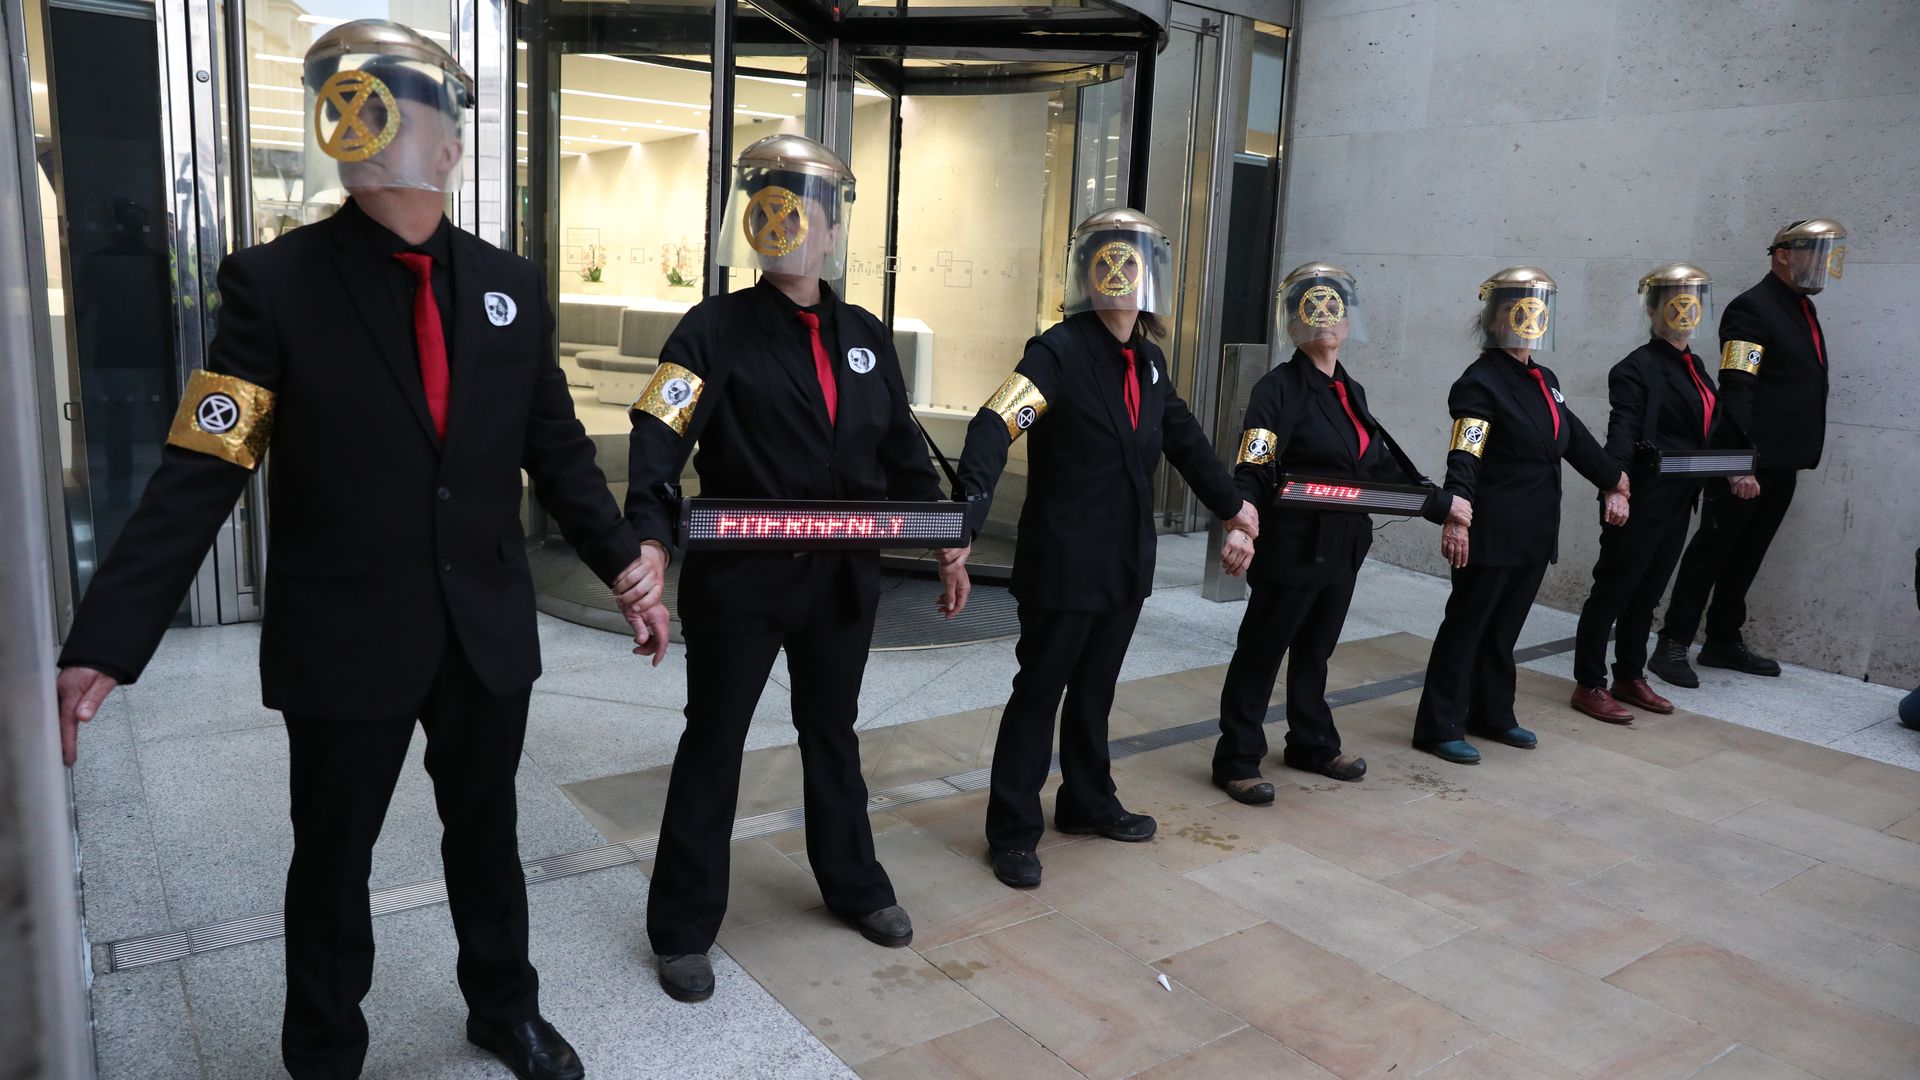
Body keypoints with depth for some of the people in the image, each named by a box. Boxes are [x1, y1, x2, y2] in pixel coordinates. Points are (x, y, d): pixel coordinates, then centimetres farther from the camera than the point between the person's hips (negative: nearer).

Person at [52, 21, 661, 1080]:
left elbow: (556, 447, 6)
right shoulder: (273, 283, -9)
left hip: (489, 632, 3)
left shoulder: (510, 284, 2)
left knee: (486, 834, 20)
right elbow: (198, 475, -13)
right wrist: (103, 644, -19)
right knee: (333, 858, 15)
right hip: (345, 639, -2)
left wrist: (619, 556, -5)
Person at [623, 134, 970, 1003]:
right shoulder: (715, 330, -7)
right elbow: (659, 440, -20)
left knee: (832, 734, 20)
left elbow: (902, 453, 13)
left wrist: (946, 543, 9)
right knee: (712, 745, 7)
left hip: (843, 576, 4)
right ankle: (683, 928, 23)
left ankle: (854, 885, 39)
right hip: (739, 578, -4)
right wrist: (649, 538, -35)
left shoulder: (868, 338, 8)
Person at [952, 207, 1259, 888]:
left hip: (1127, 561, 7)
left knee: (1094, 690, 19)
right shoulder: (1058, 352, -15)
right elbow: (994, 429, -28)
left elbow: (1183, 438, 21)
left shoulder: (1149, 361, 8)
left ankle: (1088, 804, 36)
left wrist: (1231, 502, 26)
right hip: (1064, 561, -6)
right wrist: (968, 511, -43)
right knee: (1039, 692, 4)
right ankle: (1013, 832, 17)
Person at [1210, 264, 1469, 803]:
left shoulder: (1351, 391, 12)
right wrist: (1239, 526, -39)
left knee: (1315, 651, 19)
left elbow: (1383, 465, 19)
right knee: (1261, 653, 2)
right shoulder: (1280, 387, -11)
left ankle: (1313, 745, 34)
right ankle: (1237, 761, 11)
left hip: (1342, 548, 7)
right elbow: (1253, 469, -22)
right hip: (1292, 548, -7)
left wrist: (1440, 502, 18)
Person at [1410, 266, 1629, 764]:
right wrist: (1455, 519, -35)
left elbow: (1576, 440, 23)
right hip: (1491, 531, -8)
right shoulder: (1480, 383, -12)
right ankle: (1440, 727, 6)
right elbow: (1463, 459, -24)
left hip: (1535, 531, 8)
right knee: (1467, 624, -1)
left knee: (1505, 628, 16)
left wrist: (1616, 482, 26)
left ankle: (1493, 715, 28)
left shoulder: (1544, 381, 14)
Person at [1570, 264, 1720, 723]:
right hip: (1641, 501, -8)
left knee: (1647, 593, 15)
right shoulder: (1637, 368, -11)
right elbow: (1621, 433, -22)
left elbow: (1707, 435, 22)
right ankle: (1589, 685, 7)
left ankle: (1630, 677, 26)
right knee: (1612, 590, -1)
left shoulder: (1695, 368, 15)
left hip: (1677, 502, 8)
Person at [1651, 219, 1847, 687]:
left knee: (1747, 553, 13)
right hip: (1748, 462, -8)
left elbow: (1804, 382, 21)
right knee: (1713, 548, -3)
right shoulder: (1752, 308, -12)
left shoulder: (1803, 309, 16)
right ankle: (1673, 645, 4)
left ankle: (1724, 641, 23)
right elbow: (1736, 390, -20)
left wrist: (1800, 454, 16)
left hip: (1782, 463, 8)